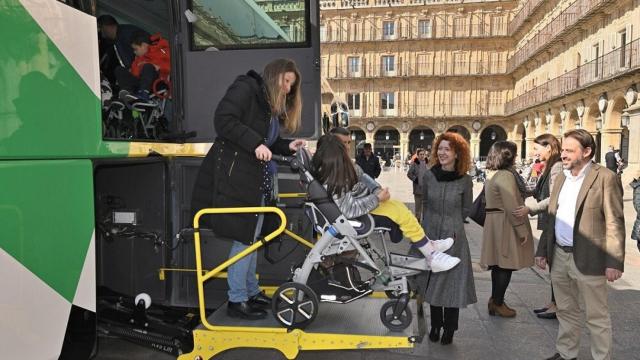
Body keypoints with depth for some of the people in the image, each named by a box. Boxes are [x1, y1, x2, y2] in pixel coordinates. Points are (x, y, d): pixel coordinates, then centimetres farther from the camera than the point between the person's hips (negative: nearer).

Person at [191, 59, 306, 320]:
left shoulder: (272, 105, 21)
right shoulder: (246, 87, -6)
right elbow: (223, 120, -19)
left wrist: (288, 147, 2)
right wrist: (255, 143, -24)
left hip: (256, 179, 9)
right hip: (234, 176, -9)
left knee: (251, 237, 14)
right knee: (245, 238, -7)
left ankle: (251, 292, 27)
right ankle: (237, 301, 5)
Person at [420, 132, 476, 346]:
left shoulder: (465, 180, -7)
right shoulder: (428, 176, -3)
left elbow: (466, 209, 6)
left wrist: (452, 224, 8)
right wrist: (430, 224, 11)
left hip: (454, 237, -2)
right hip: (430, 234, 2)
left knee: (452, 282, 5)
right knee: (432, 280, 11)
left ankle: (449, 329, 20)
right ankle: (435, 325, 27)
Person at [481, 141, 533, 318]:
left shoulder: (492, 174, 14)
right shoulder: (506, 176, -18)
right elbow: (512, 207, -21)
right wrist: (522, 230, -17)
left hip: (494, 222, 10)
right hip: (506, 225, -10)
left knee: (499, 265, 15)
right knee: (506, 266, 0)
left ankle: (495, 300, 22)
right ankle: (498, 304, 8)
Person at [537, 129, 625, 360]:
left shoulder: (605, 178, -10)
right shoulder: (561, 178, 11)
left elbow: (615, 223, -12)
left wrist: (614, 262, -16)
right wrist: (542, 250, 13)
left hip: (588, 259, -6)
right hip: (559, 257, 6)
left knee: (596, 316, 7)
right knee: (566, 311, 19)